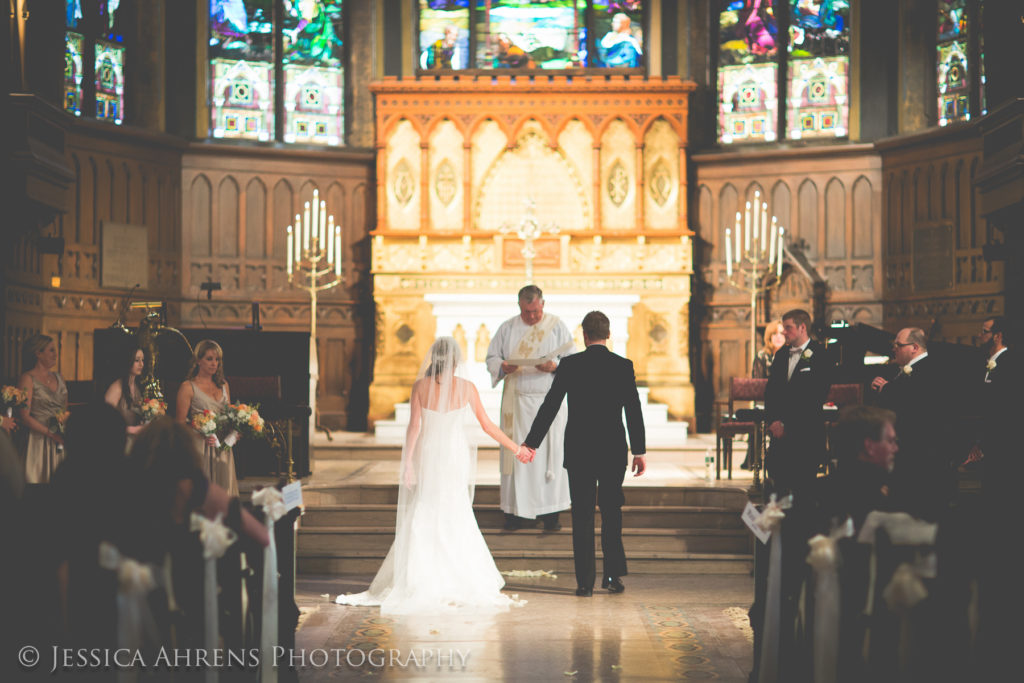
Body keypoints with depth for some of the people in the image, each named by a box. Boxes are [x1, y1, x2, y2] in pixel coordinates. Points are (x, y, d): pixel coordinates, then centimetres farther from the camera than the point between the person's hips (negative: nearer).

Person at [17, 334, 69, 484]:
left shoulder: (57, 377, 14)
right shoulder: (28, 379, -6)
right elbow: (24, 416, -12)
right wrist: (51, 433, -17)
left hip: (60, 441, 6)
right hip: (39, 442, -6)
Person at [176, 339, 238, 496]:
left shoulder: (223, 385, 15)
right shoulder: (188, 387, -2)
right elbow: (181, 423, -6)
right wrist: (202, 434, -21)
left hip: (223, 449, 5)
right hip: (200, 448, -5)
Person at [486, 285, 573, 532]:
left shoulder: (557, 327, 4)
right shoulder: (507, 328, 8)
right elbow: (491, 357, 7)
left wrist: (555, 366, -21)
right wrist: (503, 366, -15)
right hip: (517, 400, 1)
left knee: (549, 453, -1)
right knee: (516, 453, -1)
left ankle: (550, 511, 4)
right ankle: (516, 509, 4)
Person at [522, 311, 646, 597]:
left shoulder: (570, 364, -5)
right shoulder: (623, 366, -3)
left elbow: (550, 405, -4)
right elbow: (633, 410, -3)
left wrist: (531, 442, 2)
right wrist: (639, 451, 2)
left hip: (578, 451, -1)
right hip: (613, 450, 1)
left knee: (582, 516, 4)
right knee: (611, 512, 14)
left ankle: (585, 582, 3)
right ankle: (613, 574, 10)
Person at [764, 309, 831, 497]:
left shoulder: (819, 355, -5)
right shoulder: (781, 354, 15)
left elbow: (815, 397, -11)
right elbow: (770, 391, 14)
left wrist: (787, 424, -12)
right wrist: (773, 420, -2)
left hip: (807, 432, -5)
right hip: (782, 432, 6)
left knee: (803, 484, -5)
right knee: (779, 480, 3)